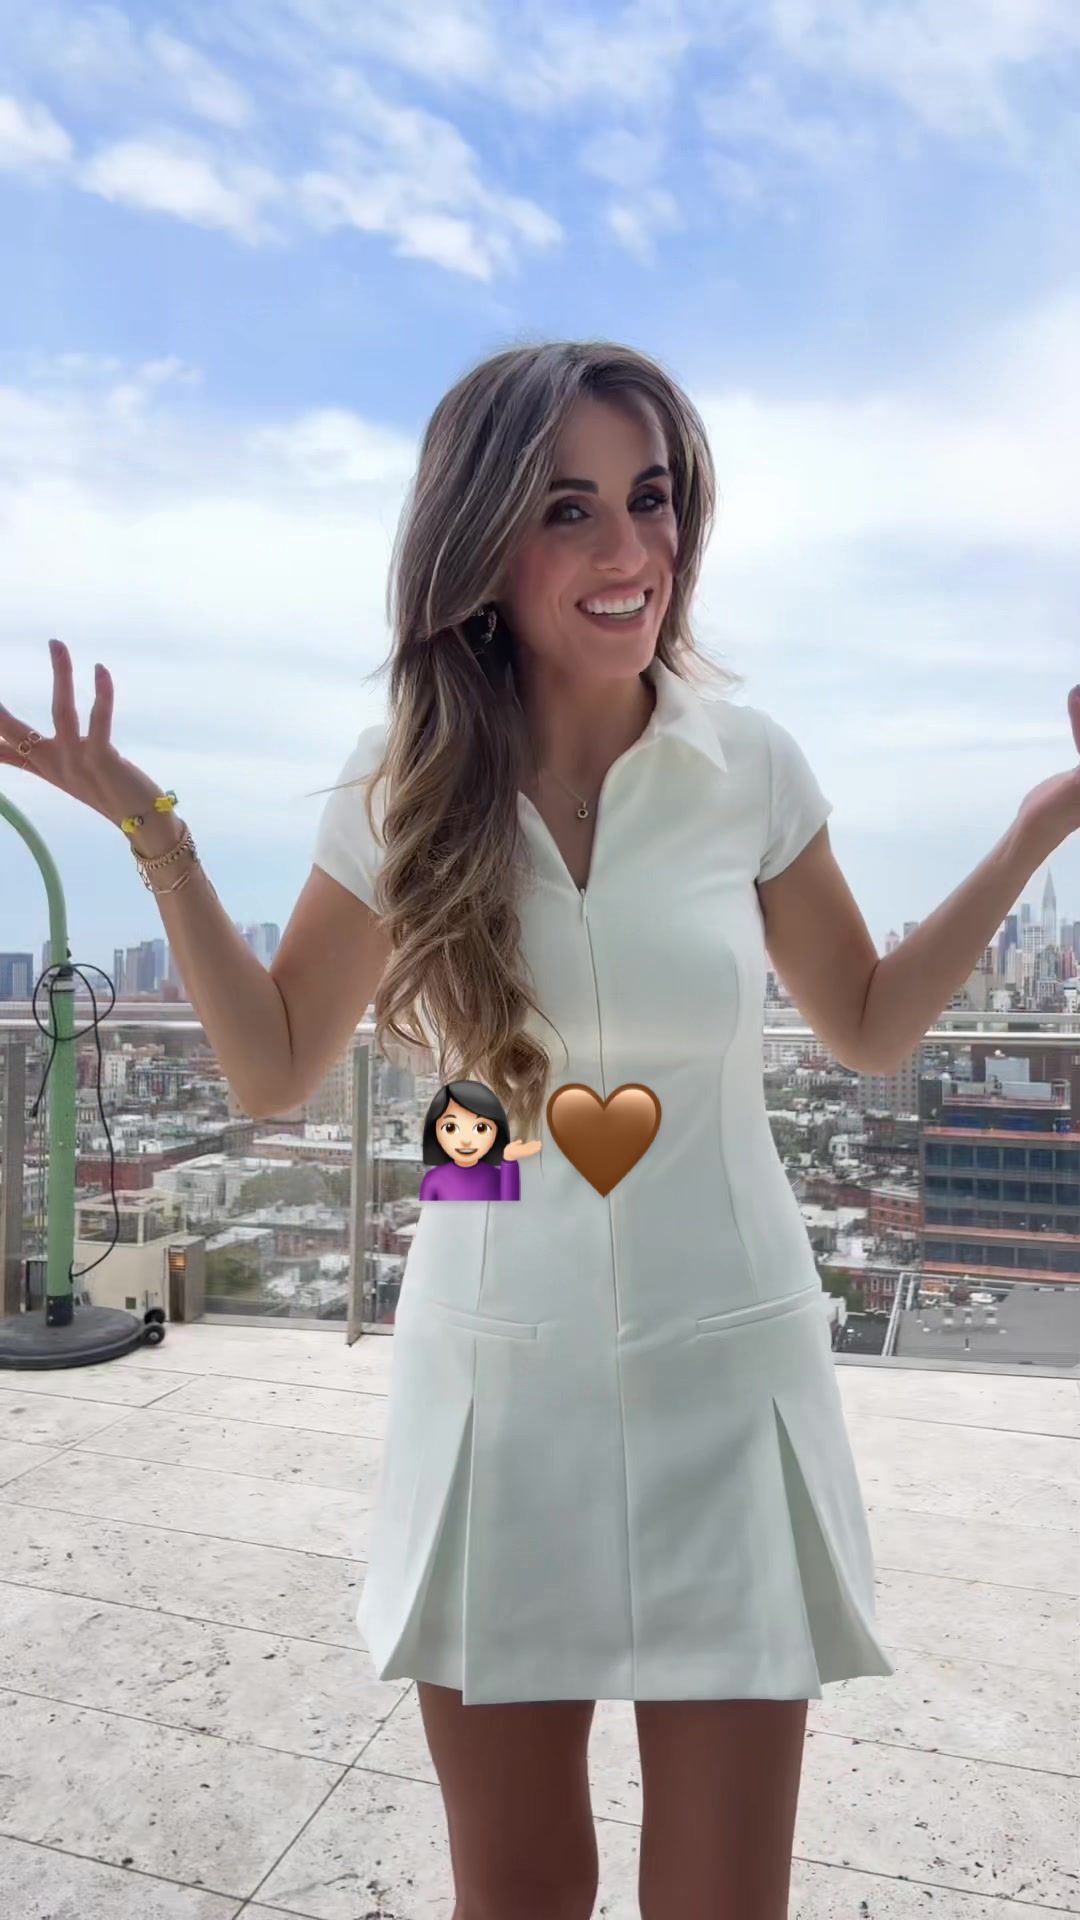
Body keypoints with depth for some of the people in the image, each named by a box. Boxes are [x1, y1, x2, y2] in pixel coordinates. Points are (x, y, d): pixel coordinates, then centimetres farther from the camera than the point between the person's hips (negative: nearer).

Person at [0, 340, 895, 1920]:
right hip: (492, 1373, 1)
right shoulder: (405, 786, -5)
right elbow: (276, 1070, 3)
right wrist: (154, 834, -4)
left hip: (727, 1373, 0)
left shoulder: (750, 766, -6)